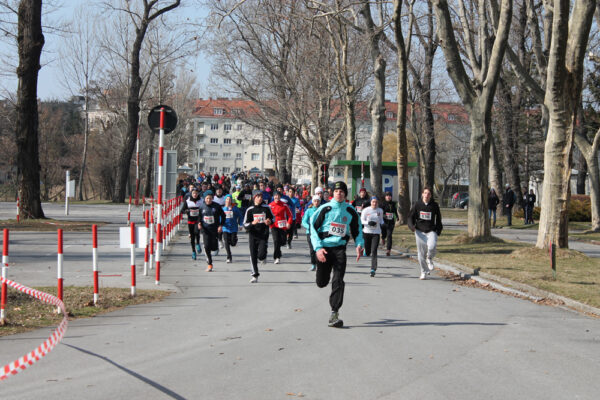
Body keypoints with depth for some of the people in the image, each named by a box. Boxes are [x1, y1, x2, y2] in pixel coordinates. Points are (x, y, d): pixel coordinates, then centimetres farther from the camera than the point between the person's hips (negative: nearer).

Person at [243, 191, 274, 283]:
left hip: (263, 235, 0)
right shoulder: (250, 210, 0)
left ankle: (263, 258, 24)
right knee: (253, 256, 1)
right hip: (253, 235, 1)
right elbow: (245, 224, -2)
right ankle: (255, 276, 12)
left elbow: (272, 217, 18)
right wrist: (253, 223, -22)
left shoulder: (266, 208, 3)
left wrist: (269, 221, -5)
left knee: (261, 255, -15)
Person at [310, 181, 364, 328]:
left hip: (340, 248, 1)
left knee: (338, 281, -12)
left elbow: (357, 229, 18)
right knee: (321, 282, 6)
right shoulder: (324, 209, -2)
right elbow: (313, 227, -2)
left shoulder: (350, 211, 6)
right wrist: (318, 248, -12)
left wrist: (359, 244, 0)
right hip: (324, 248, -1)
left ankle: (334, 314, -10)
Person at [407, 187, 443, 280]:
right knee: (421, 252, 3)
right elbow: (411, 216, 7)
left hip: (431, 231, -1)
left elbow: (438, 218, 12)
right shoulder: (417, 204, 1)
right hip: (420, 231, 1)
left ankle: (429, 259, 8)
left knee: (431, 247, -25)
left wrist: (438, 230, 5)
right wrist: (412, 226, -11)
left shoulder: (434, 205, 2)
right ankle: (424, 271, 19)